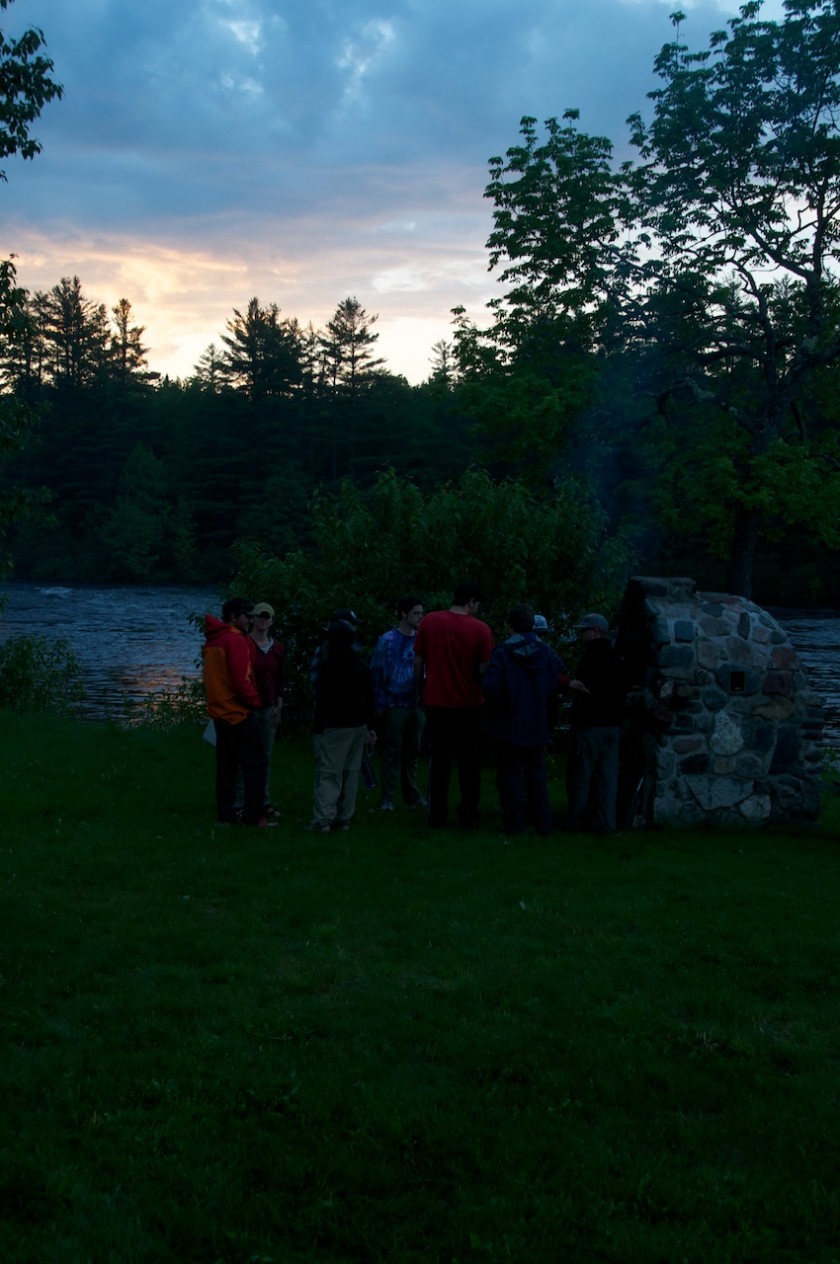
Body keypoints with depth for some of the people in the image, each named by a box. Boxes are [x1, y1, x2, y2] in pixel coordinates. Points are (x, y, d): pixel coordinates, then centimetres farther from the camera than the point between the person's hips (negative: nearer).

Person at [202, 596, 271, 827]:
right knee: (256, 764, -4)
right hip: (239, 712, -9)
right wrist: (254, 701, -6)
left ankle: (226, 814, 14)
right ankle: (252, 816, -6)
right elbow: (241, 680, -20)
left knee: (226, 765, 12)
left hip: (219, 711, 9)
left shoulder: (212, 640, 12)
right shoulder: (235, 640, -16)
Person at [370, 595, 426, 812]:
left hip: (416, 705, 4)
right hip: (394, 705, -4)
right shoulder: (388, 641, -4)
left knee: (412, 751, 10)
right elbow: (376, 673, -3)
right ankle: (387, 798, 7)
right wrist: (380, 704, -6)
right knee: (391, 751, 1)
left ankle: (411, 794, 19)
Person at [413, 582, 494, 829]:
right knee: (469, 764, 10)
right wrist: (484, 691, 9)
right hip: (470, 706, -2)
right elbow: (484, 669, -9)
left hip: (436, 703, 2)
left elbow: (418, 661, 2)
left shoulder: (429, 621, -3)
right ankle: (468, 817, 13)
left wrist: (421, 689, 15)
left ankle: (437, 817, 13)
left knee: (439, 762, 12)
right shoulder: (480, 628, -10)